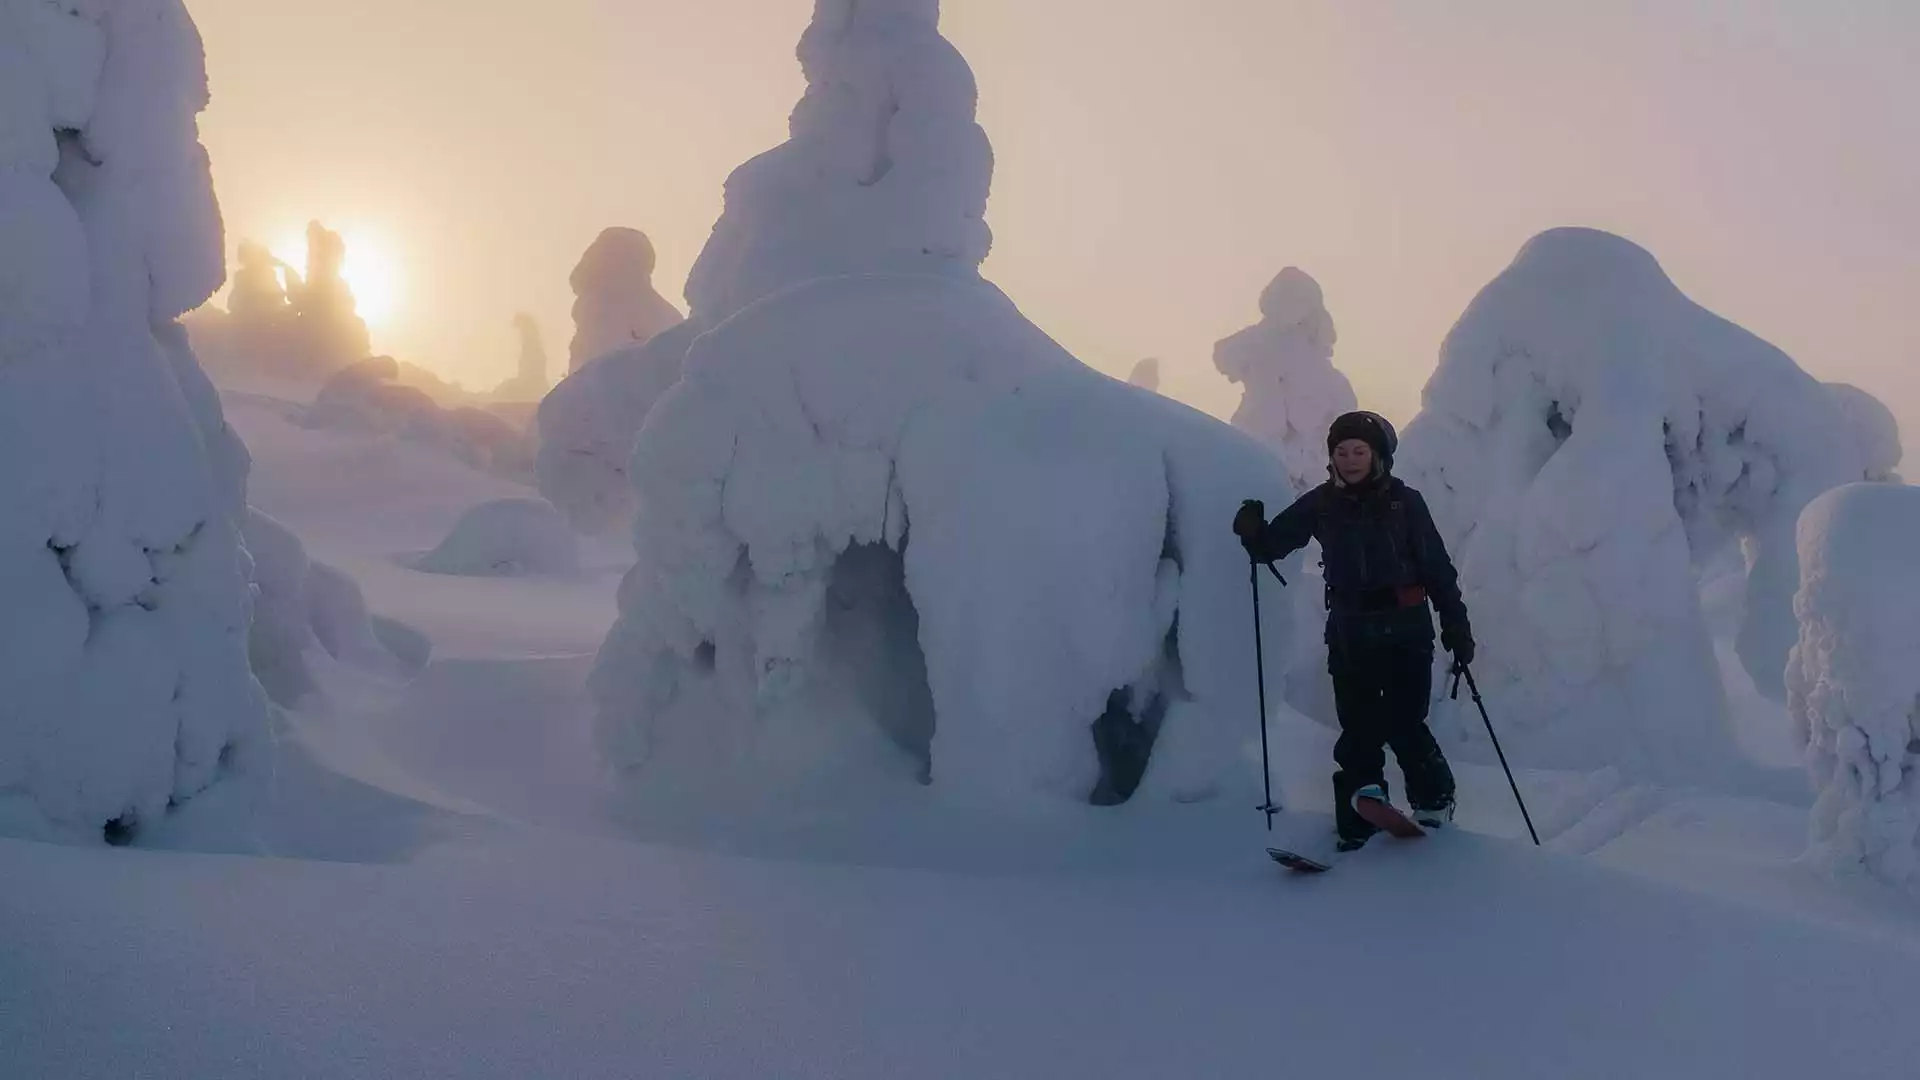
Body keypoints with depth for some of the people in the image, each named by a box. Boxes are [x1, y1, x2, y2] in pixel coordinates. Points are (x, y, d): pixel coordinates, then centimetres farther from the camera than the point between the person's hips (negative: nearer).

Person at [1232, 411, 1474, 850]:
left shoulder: (1404, 501, -3)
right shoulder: (1322, 504, 2)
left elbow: (1438, 567, 1)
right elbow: (1273, 543, 7)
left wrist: (1456, 625, -2)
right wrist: (1253, 531, -15)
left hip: (1406, 630, -2)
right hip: (1350, 633, 2)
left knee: (1403, 726, -6)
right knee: (1358, 731, 3)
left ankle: (1434, 800, 20)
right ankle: (1357, 824, 13)